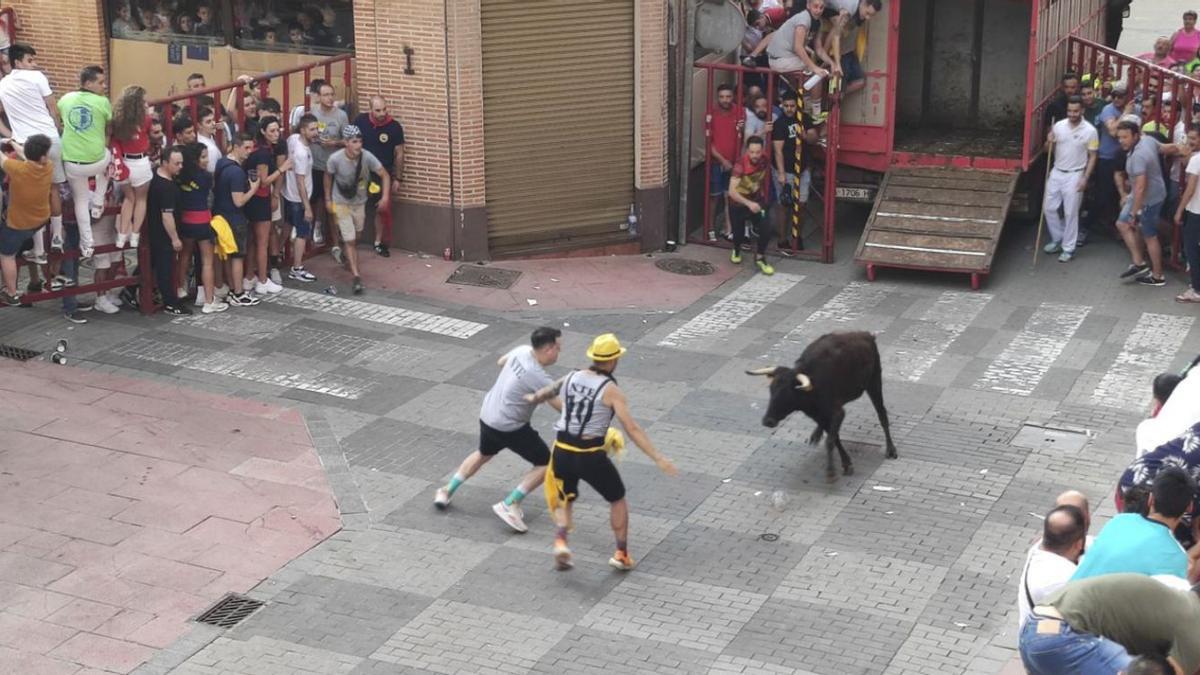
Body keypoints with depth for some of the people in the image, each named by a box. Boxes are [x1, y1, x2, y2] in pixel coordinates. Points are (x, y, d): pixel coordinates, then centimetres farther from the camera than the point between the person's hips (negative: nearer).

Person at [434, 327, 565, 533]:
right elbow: (562, 407, -24)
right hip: (510, 428, -8)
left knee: (483, 454, 34)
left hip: (487, 415, 8)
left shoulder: (521, 351, -5)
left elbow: (501, 362, 18)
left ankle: (446, 492, 39)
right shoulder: (537, 377, -28)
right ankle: (509, 505, 0)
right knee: (545, 464, 1)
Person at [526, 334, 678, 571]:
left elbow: (548, 391, 29)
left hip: (562, 452, 4)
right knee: (618, 499, 19)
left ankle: (560, 541, -3)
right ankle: (622, 554, 22)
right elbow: (632, 429, -17)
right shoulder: (611, 390, -10)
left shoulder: (571, 378, 6)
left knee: (563, 501, 24)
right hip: (590, 456, -4)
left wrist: (532, 398, 53)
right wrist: (658, 458, -17)